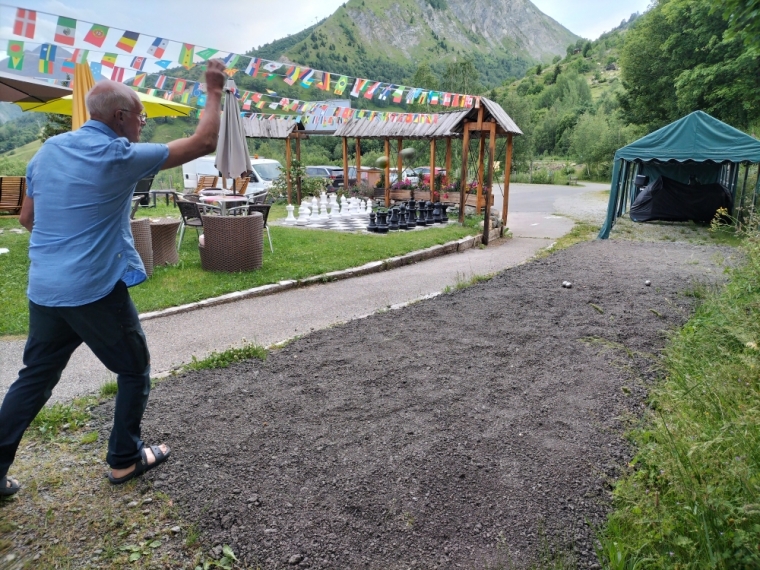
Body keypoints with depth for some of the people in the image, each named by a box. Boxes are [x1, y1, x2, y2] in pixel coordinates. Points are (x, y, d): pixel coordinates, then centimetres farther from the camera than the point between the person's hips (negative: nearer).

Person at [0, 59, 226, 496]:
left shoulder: (47, 150, 9)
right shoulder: (118, 156, -12)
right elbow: (204, 143, -9)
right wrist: (215, 92, 2)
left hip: (43, 290, 7)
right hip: (96, 290, -7)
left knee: (35, 378, 17)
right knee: (135, 370, 13)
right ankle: (126, 459, 24)